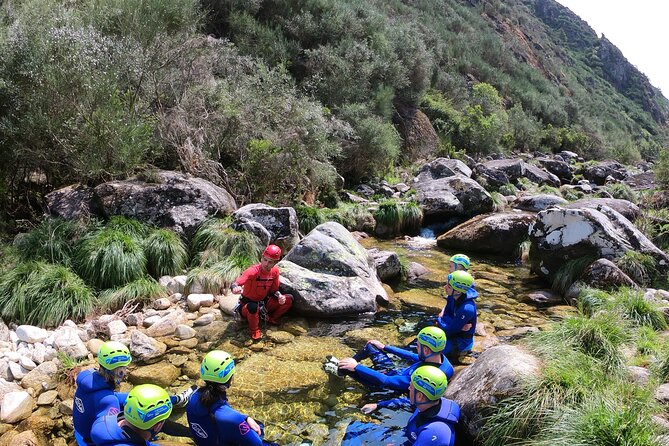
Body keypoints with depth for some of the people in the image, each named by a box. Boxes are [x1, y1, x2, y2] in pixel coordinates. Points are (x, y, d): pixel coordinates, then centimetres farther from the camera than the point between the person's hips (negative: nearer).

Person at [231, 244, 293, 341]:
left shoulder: (275, 271, -10)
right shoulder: (253, 271, -28)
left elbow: (274, 290, 3)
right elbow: (235, 284, -40)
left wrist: (279, 296, -19)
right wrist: (235, 288, -65)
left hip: (264, 304, 5)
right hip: (247, 305, -5)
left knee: (288, 299, -9)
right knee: (253, 306, -41)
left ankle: (272, 318, 11)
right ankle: (254, 330, -10)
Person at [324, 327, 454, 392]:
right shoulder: (441, 358, -20)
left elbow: (385, 381, -38)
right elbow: (414, 357, 0)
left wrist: (356, 367, -30)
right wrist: (385, 347, 10)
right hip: (397, 372, 7)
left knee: (351, 367, -6)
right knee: (371, 345, 14)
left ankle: (340, 370, 27)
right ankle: (342, 365, 31)